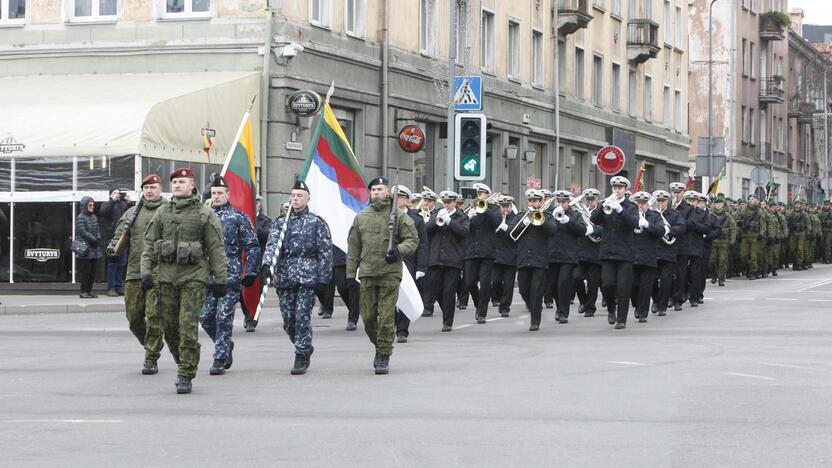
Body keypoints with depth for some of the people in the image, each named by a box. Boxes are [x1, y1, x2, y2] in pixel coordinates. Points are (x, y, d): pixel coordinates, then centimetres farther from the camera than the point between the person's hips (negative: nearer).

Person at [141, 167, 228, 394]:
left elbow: (216, 249, 0)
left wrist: (220, 280, -5)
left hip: (193, 277, -4)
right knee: (169, 327, 7)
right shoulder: (162, 212, 12)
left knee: (188, 327, -9)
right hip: (166, 277, 4)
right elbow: (149, 244, 13)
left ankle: (186, 376, -4)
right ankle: (184, 364, 26)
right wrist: (146, 272, 2)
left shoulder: (205, 214, 1)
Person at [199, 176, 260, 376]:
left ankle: (219, 360, -3)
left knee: (224, 319, -7)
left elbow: (252, 246, 0)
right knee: (206, 318, 3)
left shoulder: (239, 218, 1)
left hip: (230, 277, -4)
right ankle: (226, 346, 27)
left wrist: (250, 272, -6)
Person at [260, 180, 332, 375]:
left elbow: (325, 252, 1)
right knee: (288, 321, 6)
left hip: (307, 278, -4)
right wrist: (267, 264, -20)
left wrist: (323, 279, -6)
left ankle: (301, 358, -3)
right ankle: (305, 349, 28)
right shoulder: (280, 223, 12)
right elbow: (272, 245, -1)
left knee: (302, 318, -9)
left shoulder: (317, 223, 3)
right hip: (284, 278, 4)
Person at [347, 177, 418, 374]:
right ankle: (379, 346, 28)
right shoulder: (360, 218, 11)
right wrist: (351, 275, 9)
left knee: (386, 317, -7)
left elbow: (413, 240, 3)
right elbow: (353, 249, 13)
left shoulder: (398, 216, 2)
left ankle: (383, 357, 1)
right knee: (368, 317, 4)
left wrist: (398, 250, -17)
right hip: (367, 275, 3)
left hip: (390, 274, -3)